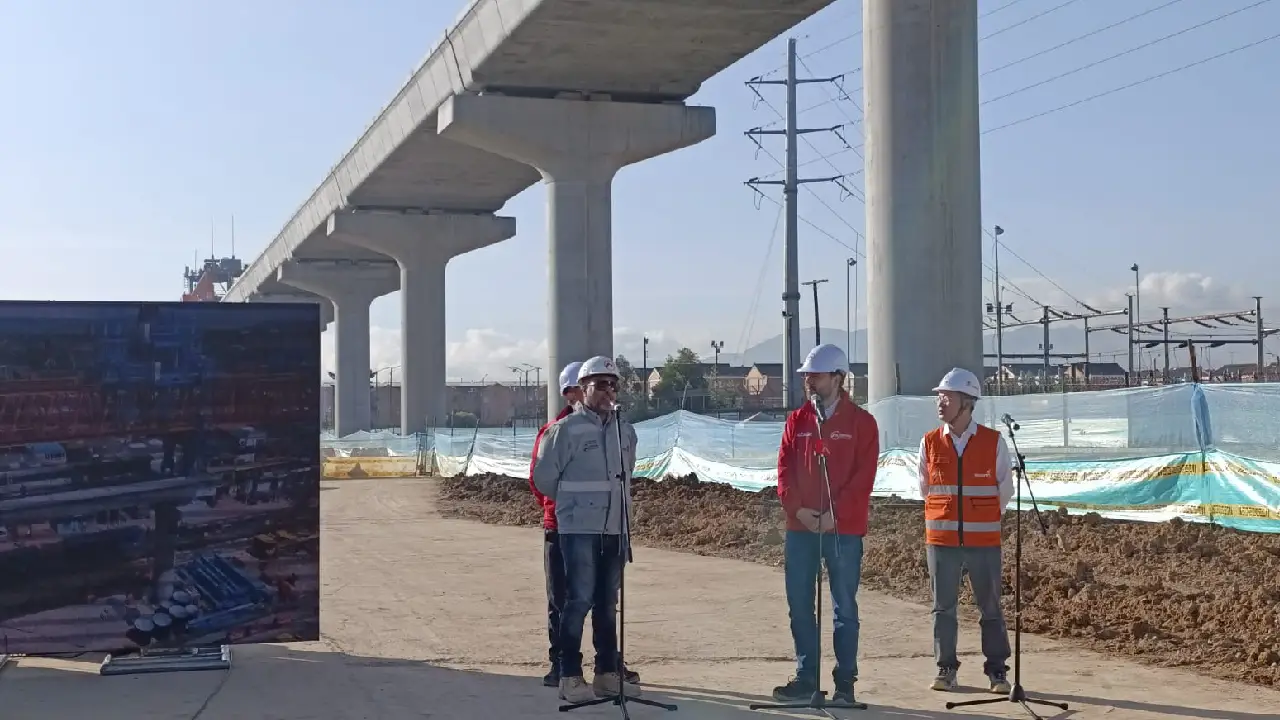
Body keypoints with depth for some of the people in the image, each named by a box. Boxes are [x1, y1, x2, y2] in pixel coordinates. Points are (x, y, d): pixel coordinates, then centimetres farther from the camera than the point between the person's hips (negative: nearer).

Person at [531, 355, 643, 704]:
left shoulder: (625, 430, 9)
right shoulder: (566, 429, -10)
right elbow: (544, 476, -4)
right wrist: (574, 503, 8)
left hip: (615, 528, 6)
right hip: (579, 530, -6)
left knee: (608, 603, 12)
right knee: (579, 600, -6)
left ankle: (607, 674, 20)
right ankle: (570, 677, 1)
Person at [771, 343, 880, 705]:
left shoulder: (861, 422, -1)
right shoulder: (797, 420, 10)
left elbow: (863, 476, -8)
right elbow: (785, 469, 5)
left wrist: (835, 514, -16)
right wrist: (797, 508, -9)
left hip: (844, 529, -4)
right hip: (800, 527, 4)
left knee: (844, 607, 3)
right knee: (800, 606, 6)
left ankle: (845, 682, 10)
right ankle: (806, 678, 16)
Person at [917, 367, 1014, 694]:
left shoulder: (994, 442, -4)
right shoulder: (930, 442, 1)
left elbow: (1005, 489, 8)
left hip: (984, 541, -1)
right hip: (941, 540, 2)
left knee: (991, 607, 4)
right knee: (943, 607, 6)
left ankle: (997, 671, 13)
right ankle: (946, 669, 17)